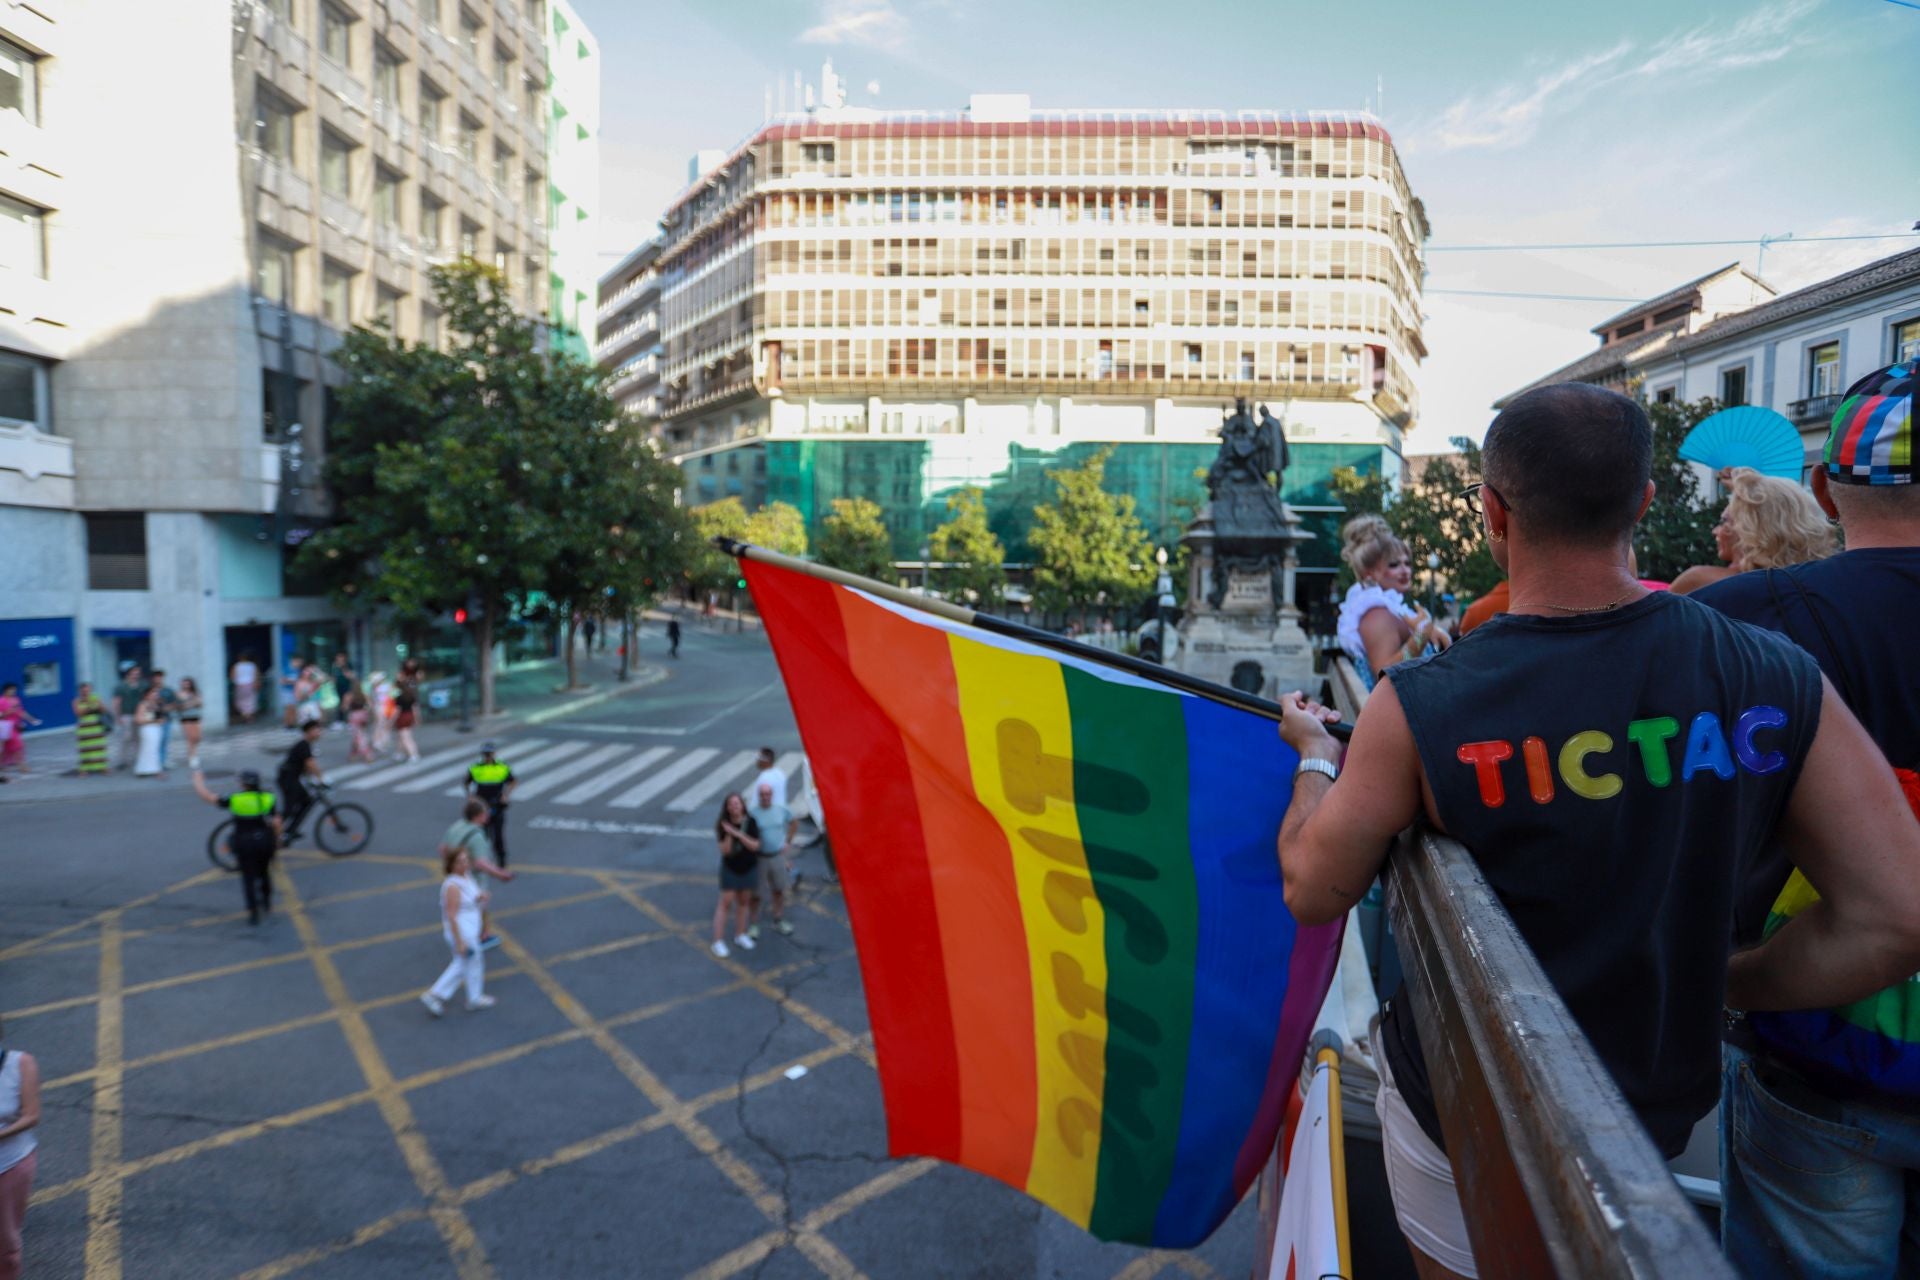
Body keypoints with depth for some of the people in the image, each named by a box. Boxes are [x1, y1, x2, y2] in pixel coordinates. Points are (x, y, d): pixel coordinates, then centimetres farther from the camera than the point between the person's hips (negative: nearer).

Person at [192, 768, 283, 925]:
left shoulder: (234, 800, -10)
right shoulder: (268, 798, -5)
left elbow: (205, 795, -4)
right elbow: (276, 822, -8)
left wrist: (197, 777, 11)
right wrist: (277, 841, 6)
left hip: (245, 844, -2)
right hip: (265, 842, 2)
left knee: (248, 877, 9)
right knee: (264, 872, 24)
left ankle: (253, 913, 5)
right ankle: (267, 904, 31)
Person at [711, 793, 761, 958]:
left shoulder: (750, 822, -10)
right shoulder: (724, 825, -13)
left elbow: (755, 846, -16)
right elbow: (724, 850, -17)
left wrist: (739, 834, -27)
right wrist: (729, 835, -33)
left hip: (749, 868, 2)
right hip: (730, 869, -2)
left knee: (743, 902, 14)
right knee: (725, 902, -3)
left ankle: (740, 935, 29)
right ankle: (718, 941, 1)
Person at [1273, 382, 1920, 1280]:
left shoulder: (1417, 711, -26)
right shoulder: (1773, 679, -16)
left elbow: (1312, 895, -14)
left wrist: (1315, 754, 3)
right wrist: (1721, 985, 1)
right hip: (1659, 1120, 3)